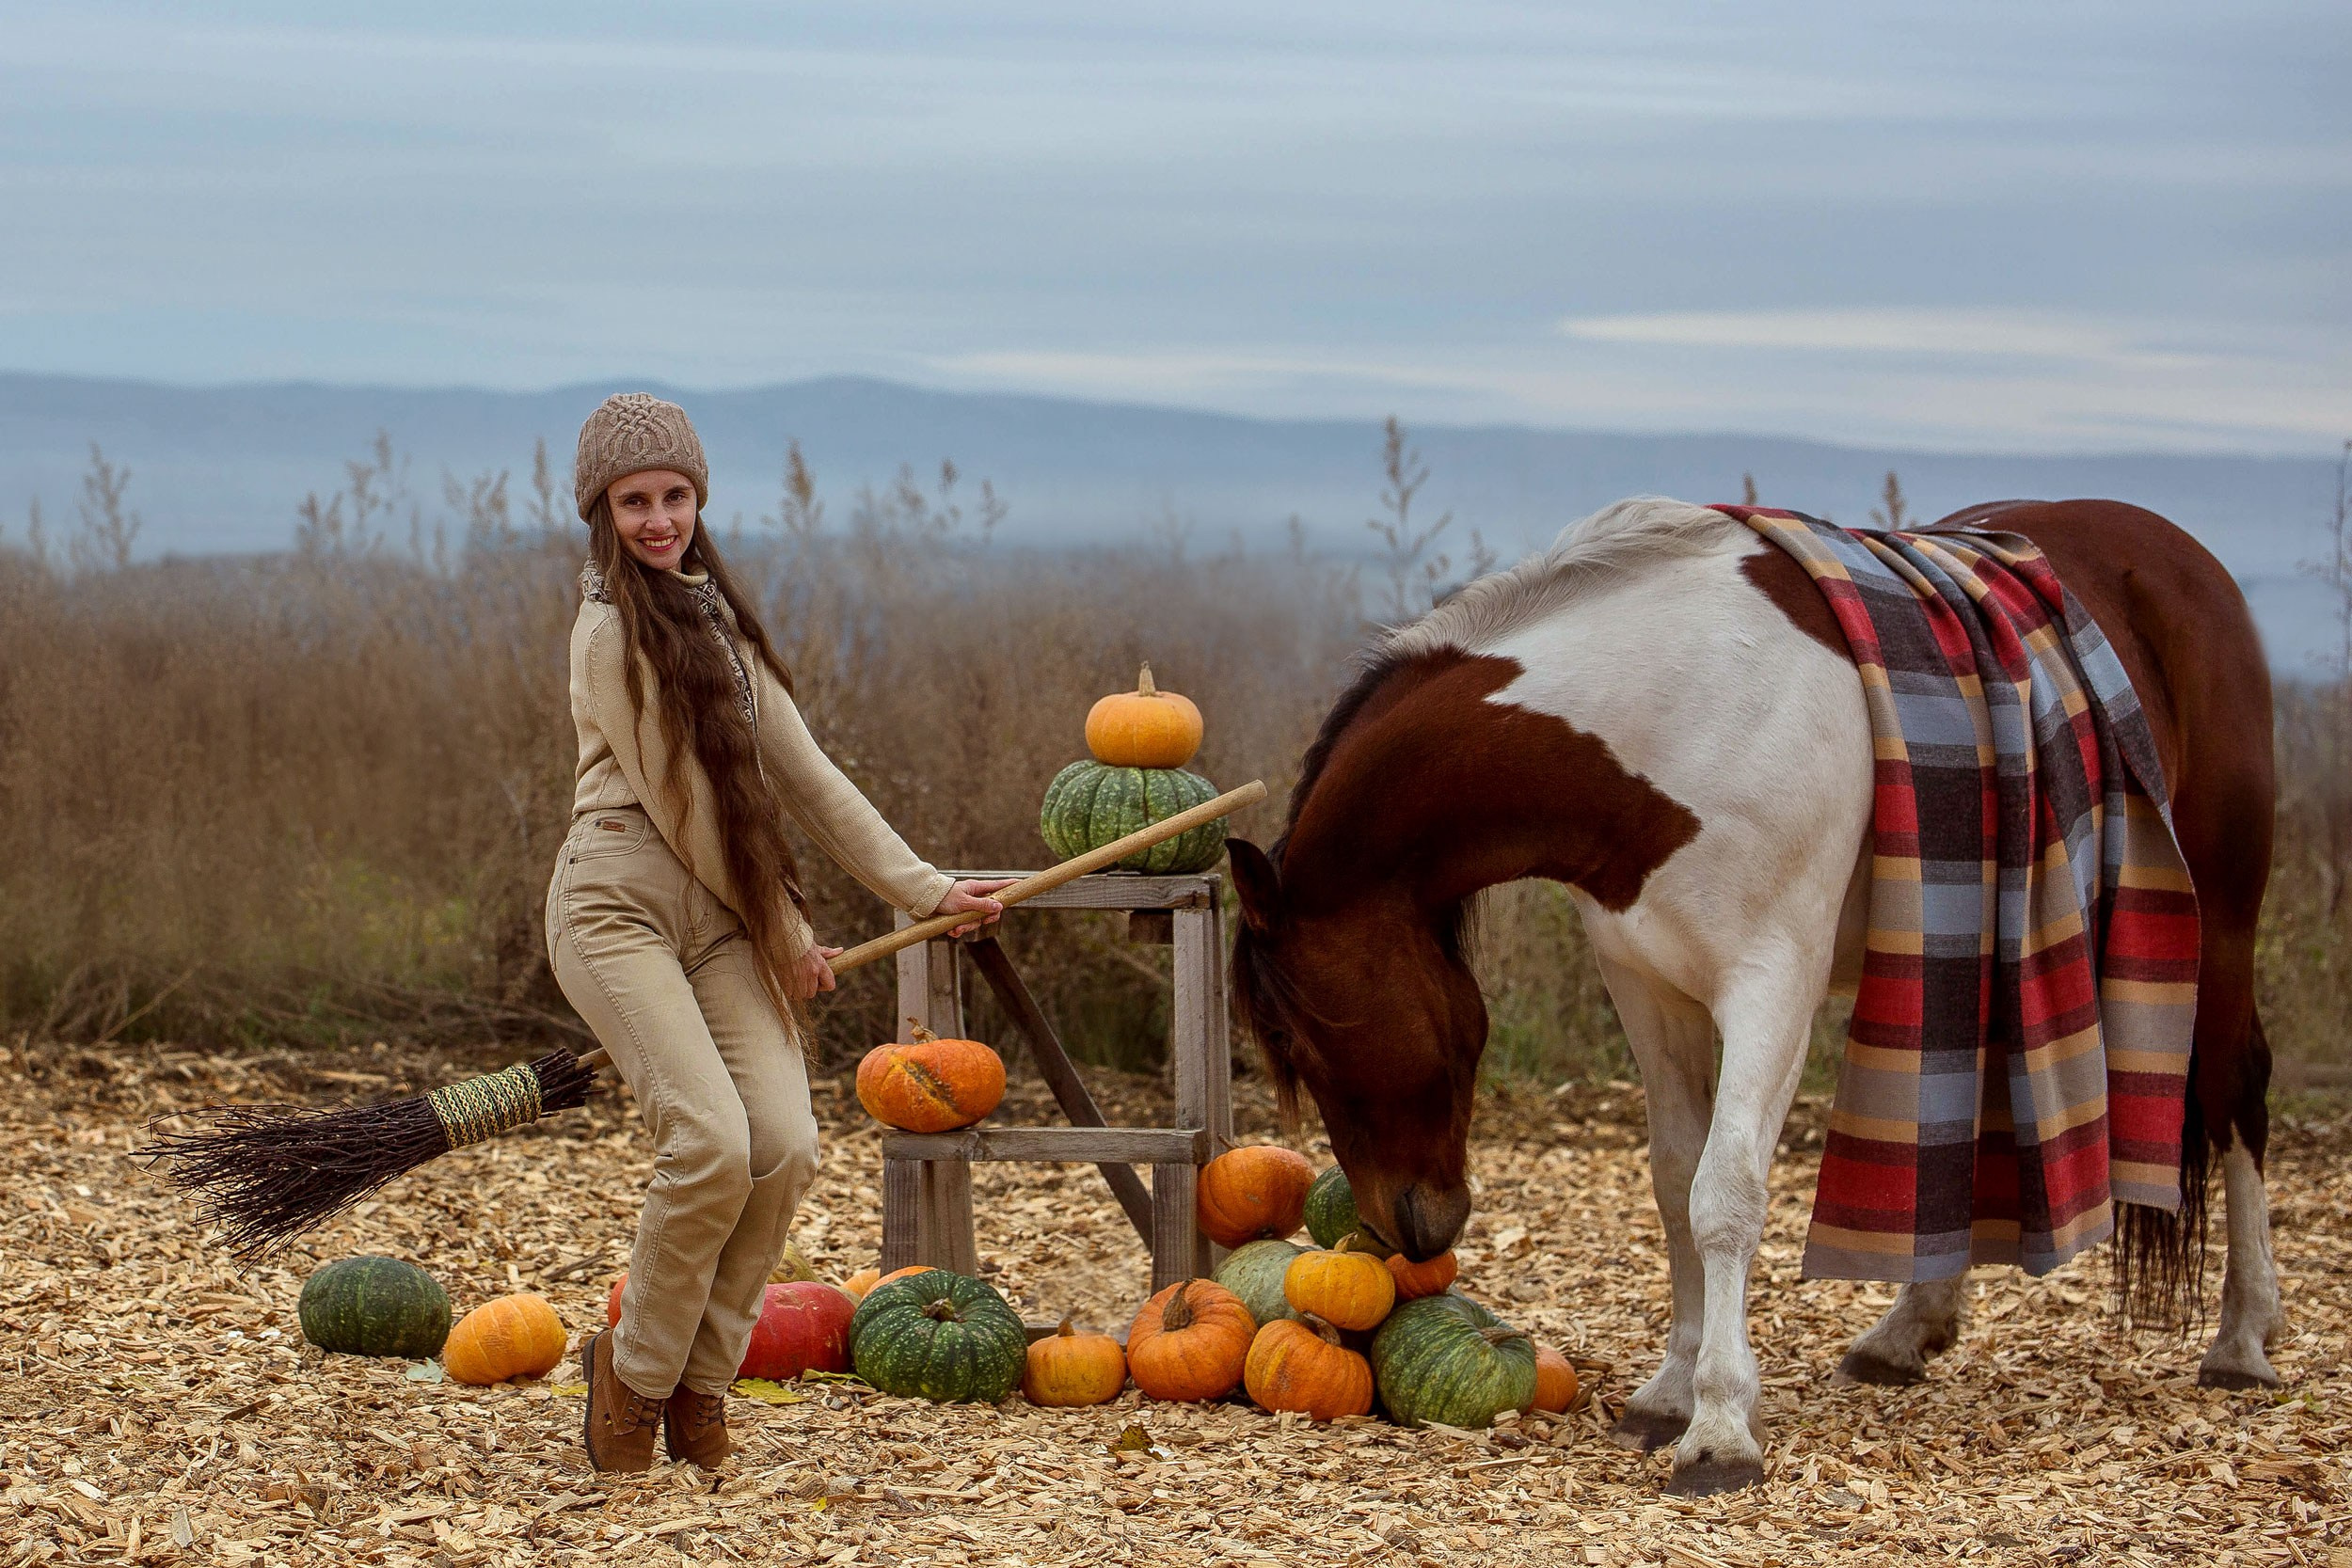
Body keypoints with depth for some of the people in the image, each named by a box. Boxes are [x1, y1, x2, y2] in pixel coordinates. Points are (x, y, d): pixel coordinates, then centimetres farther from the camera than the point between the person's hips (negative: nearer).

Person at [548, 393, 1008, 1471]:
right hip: (621, 906, -7)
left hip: (723, 920, 7)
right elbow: (676, 803, -8)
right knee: (712, 1141, -22)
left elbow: (801, 778, 19)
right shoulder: (613, 631, -8)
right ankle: (635, 1372, -1)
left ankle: (700, 1382, 5)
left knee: (785, 1145, -11)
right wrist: (784, 935, -1)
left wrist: (923, 890, 16)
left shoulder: (717, 619, 18)